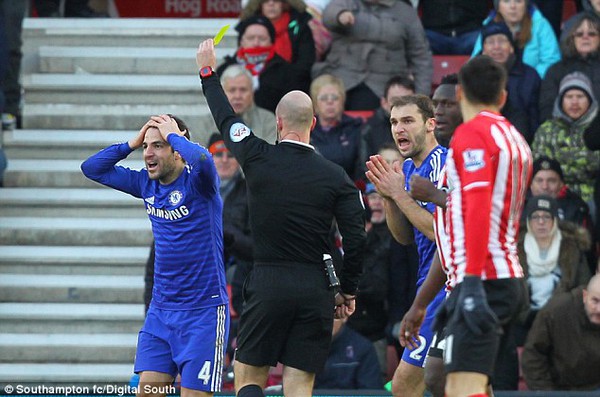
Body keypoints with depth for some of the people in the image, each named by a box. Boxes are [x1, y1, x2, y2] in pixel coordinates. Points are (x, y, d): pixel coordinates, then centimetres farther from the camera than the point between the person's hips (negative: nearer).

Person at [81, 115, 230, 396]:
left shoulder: (197, 182, -13)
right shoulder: (146, 184, 7)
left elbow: (202, 159, -37)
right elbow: (92, 168, 14)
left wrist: (174, 134, -19)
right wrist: (133, 143, 1)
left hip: (203, 310, -6)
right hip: (160, 309, 6)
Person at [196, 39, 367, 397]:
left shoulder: (258, 159, -3)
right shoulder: (335, 176, -1)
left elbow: (226, 119, 14)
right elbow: (356, 239, -3)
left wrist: (208, 72, 30)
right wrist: (348, 291, 10)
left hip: (268, 284, -1)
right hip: (316, 287, 1)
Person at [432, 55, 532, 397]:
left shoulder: (472, 133, -7)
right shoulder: (515, 139, 19)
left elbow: (478, 207, -19)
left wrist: (472, 282, -23)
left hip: (483, 279, -9)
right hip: (511, 278, 9)